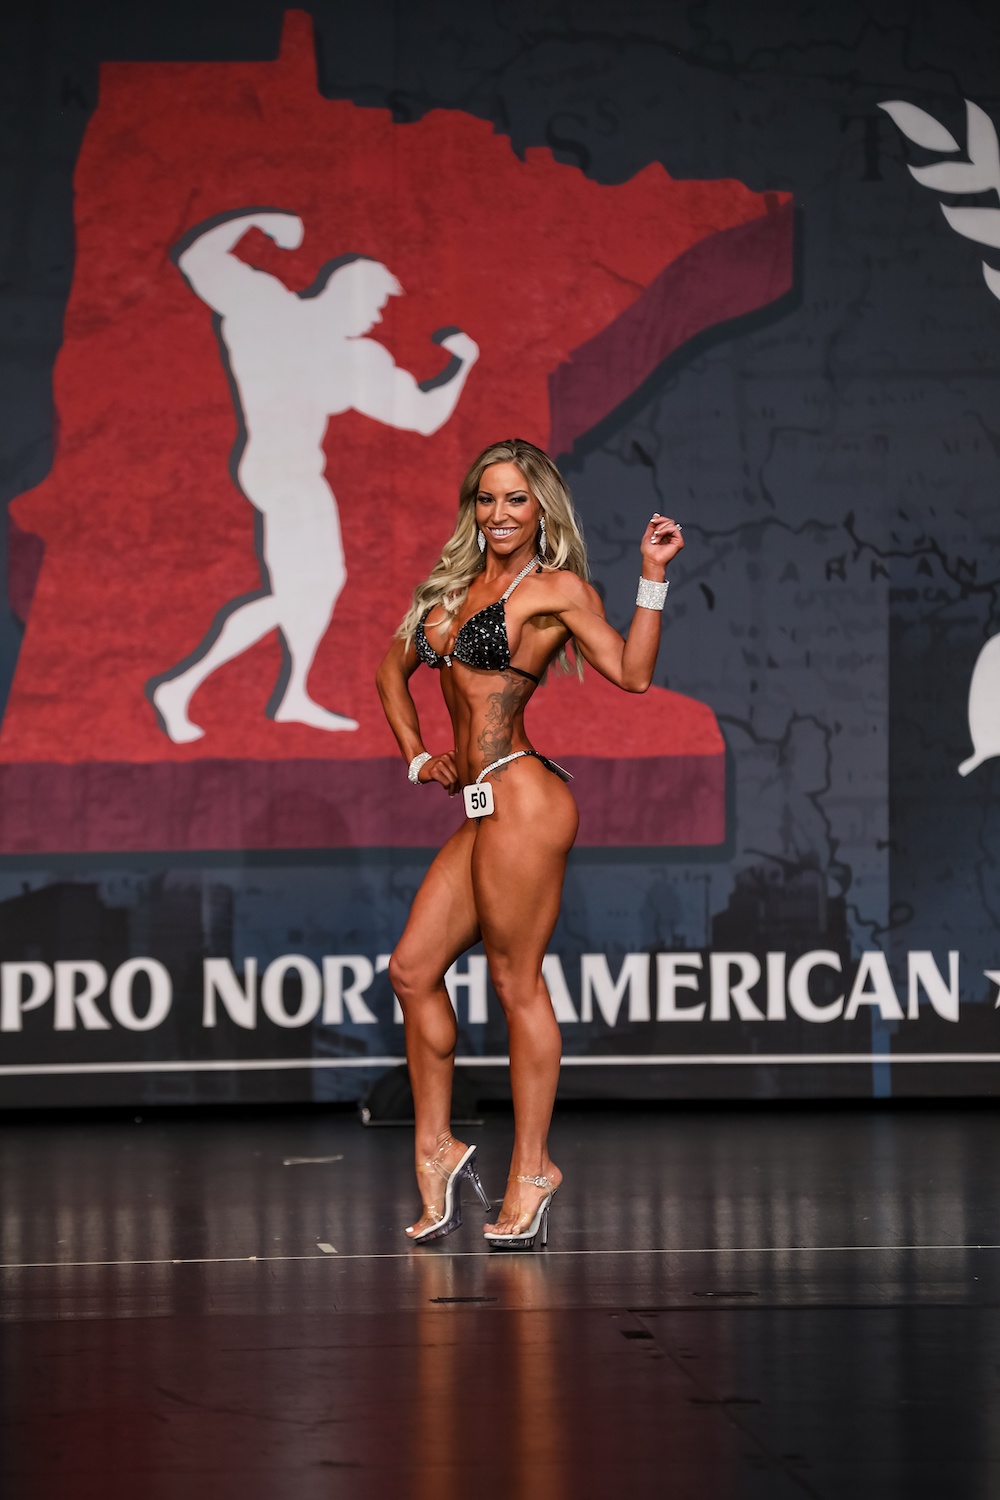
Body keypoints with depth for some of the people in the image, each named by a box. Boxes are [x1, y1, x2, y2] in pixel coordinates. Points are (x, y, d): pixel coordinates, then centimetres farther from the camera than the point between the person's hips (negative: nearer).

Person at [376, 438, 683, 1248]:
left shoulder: (557, 588, -3)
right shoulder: (457, 585, 18)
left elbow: (632, 673, -12)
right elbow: (393, 670, 30)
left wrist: (653, 577, -16)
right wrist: (415, 753, 19)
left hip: (521, 796, -8)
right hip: (485, 808, 8)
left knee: (517, 981, -4)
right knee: (413, 968, 6)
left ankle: (531, 1170, 2)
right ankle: (436, 1150, 14)